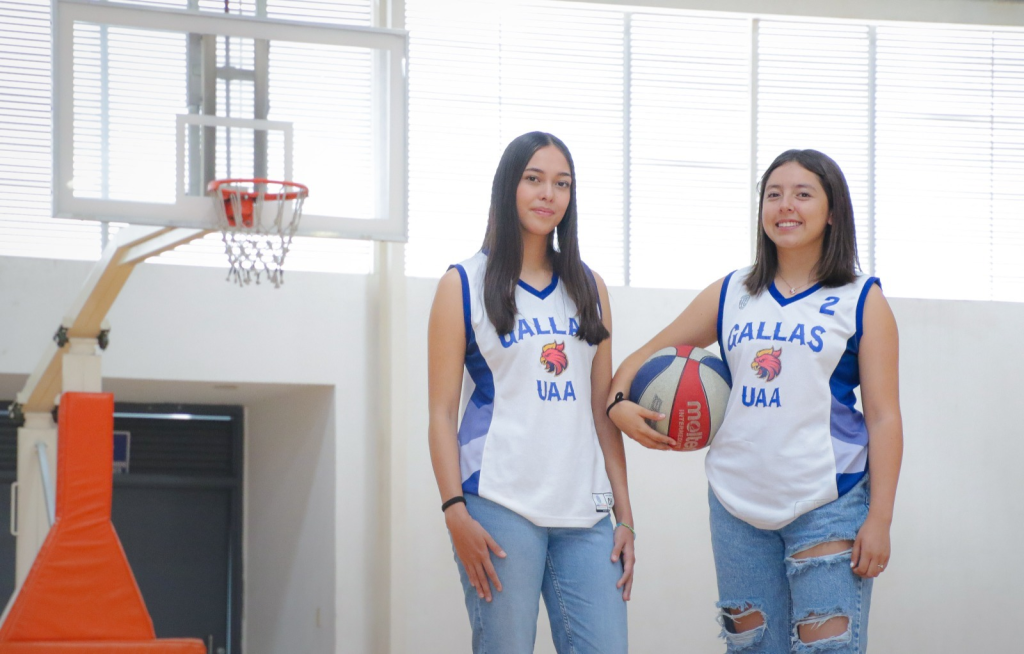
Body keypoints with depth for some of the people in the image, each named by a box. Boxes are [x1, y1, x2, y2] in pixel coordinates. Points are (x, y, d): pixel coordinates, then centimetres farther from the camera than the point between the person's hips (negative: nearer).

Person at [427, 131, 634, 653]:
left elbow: (603, 410, 15)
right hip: (500, 510, -4)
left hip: (585, 512, 4)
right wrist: (454, 511, -10)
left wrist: (624, 513, 9)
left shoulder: (588, 289, 16)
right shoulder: (464, 286, 4)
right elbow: (441, 412, 1)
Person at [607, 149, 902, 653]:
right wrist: (619, 403, -4)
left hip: (827, 507, -4)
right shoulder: (730, 295, 11)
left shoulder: (862, 302, 2)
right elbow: (647, 356, 18)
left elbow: (883, 418, -2)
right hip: (738, 503, 4)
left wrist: (879, 519, -8)